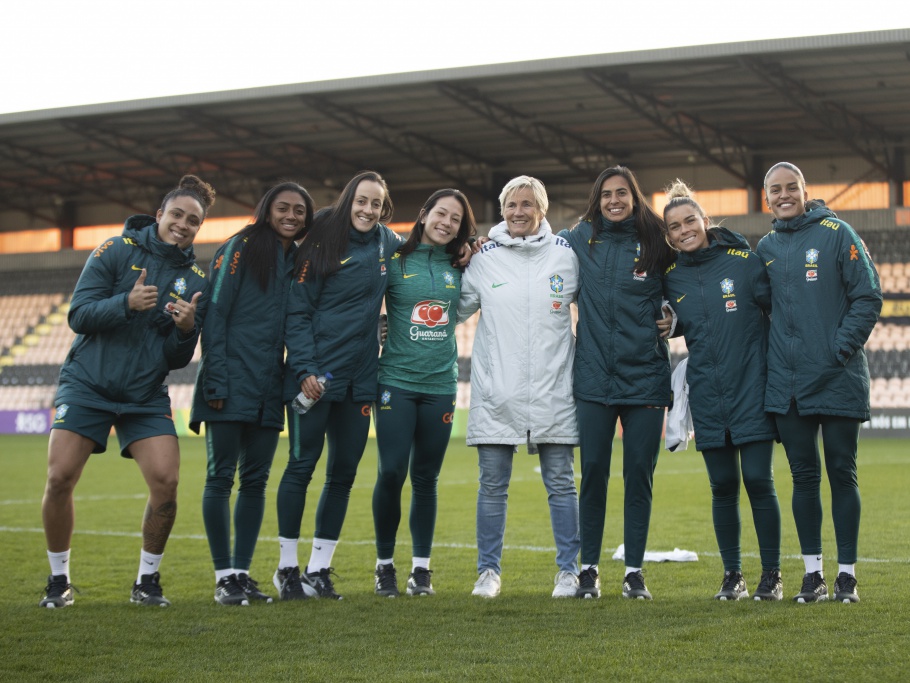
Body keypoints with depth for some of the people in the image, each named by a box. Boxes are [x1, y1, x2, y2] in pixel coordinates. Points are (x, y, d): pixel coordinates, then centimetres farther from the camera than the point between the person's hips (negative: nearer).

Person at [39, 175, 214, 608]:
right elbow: (78, 315, -10)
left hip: (146, 396, 2)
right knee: (60, 479, -12)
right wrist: (127, 303, -26)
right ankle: (59, 581, 8)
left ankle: (147, 581, 7)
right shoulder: (117, 250, -4)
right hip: (87, 384, -2)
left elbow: (177, 359, 5)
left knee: (165, 482, -14)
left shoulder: (195, 280, 4)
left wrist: (186, 330, -17)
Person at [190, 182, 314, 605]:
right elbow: (215, 314, -7)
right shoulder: (242, 248, -3)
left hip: (269, 390, 6)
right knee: (221, 477, -2)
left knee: (255, 480, 6)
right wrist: (216, 381, -14)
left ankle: (242, 571, 12)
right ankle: (224, 575, 2)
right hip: (233, 383, -6)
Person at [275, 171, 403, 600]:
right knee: (302, 464, -2)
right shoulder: (322, 244, -6)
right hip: (315, 373, -5)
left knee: (344, 470, 6)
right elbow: (297, 310, -8)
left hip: (359, 376, 5)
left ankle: (319, 569, 14)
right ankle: (287, 568, 8)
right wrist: (304, 368, -16)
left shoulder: (389, 245, 8)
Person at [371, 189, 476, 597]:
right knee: (391, 472, -8)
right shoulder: (395, 262, 0)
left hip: (440, 384, 3)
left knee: (426, 478, 7)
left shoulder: (458, 268, 8)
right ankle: (385, 565, 7)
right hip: (396, 381, -3)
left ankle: (421, 567, 15)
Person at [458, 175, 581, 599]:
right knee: (492, 484, 4)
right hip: (496, 391, 1)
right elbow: (455, 310, 12)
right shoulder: (484, 258, 5)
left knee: (561, 482, 3)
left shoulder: (566, 255, 3)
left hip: (552, 389, 0)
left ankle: (569, 571, 12)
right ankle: (488, 570, 14)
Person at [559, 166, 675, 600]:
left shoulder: (656, 244, 2)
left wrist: (670, 321, 0)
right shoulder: (580, 239, 5)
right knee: (593, 472, 2)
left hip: (645, 377, -1)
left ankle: (635, 571, 11)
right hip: (594, 378, 1)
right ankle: (588, 567, 12)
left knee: (639, 474, 3)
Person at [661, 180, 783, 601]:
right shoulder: (671, 278, 7)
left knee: (758, 481, -3)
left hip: (751, 388, -3)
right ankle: (732, 576, 16)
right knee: (723, 486, 6)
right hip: (707, 396, 3)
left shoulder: (744, 261, -4)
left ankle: (772, 575, 8)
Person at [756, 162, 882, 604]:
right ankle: (813, 574, 13)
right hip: (787, 383, 4)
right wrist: (766, 357, 6)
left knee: (842, 475, 1)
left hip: (838, 380, -4)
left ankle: (847, 574, 7)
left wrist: (843, 348, -13)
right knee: (804, 477, 7)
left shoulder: (837, 234, -2)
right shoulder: (765, 248, 12)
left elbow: (868, 296, -5)